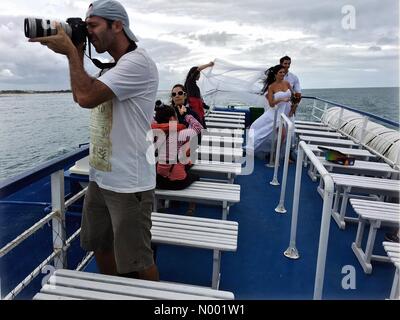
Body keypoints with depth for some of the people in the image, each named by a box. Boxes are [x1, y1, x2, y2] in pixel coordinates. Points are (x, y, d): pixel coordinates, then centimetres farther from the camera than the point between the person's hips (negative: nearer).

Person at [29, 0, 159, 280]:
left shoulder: (138, 62, -16)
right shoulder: (112, 68, 16)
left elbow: (87, 97, -24)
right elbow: (80, 96, 21)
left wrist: (70, 52, -9)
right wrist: (76, 56, 11)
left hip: (128, 183, -10)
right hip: (100, 177, 10)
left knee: (137, 261, 2)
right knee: (99, 245, 22)